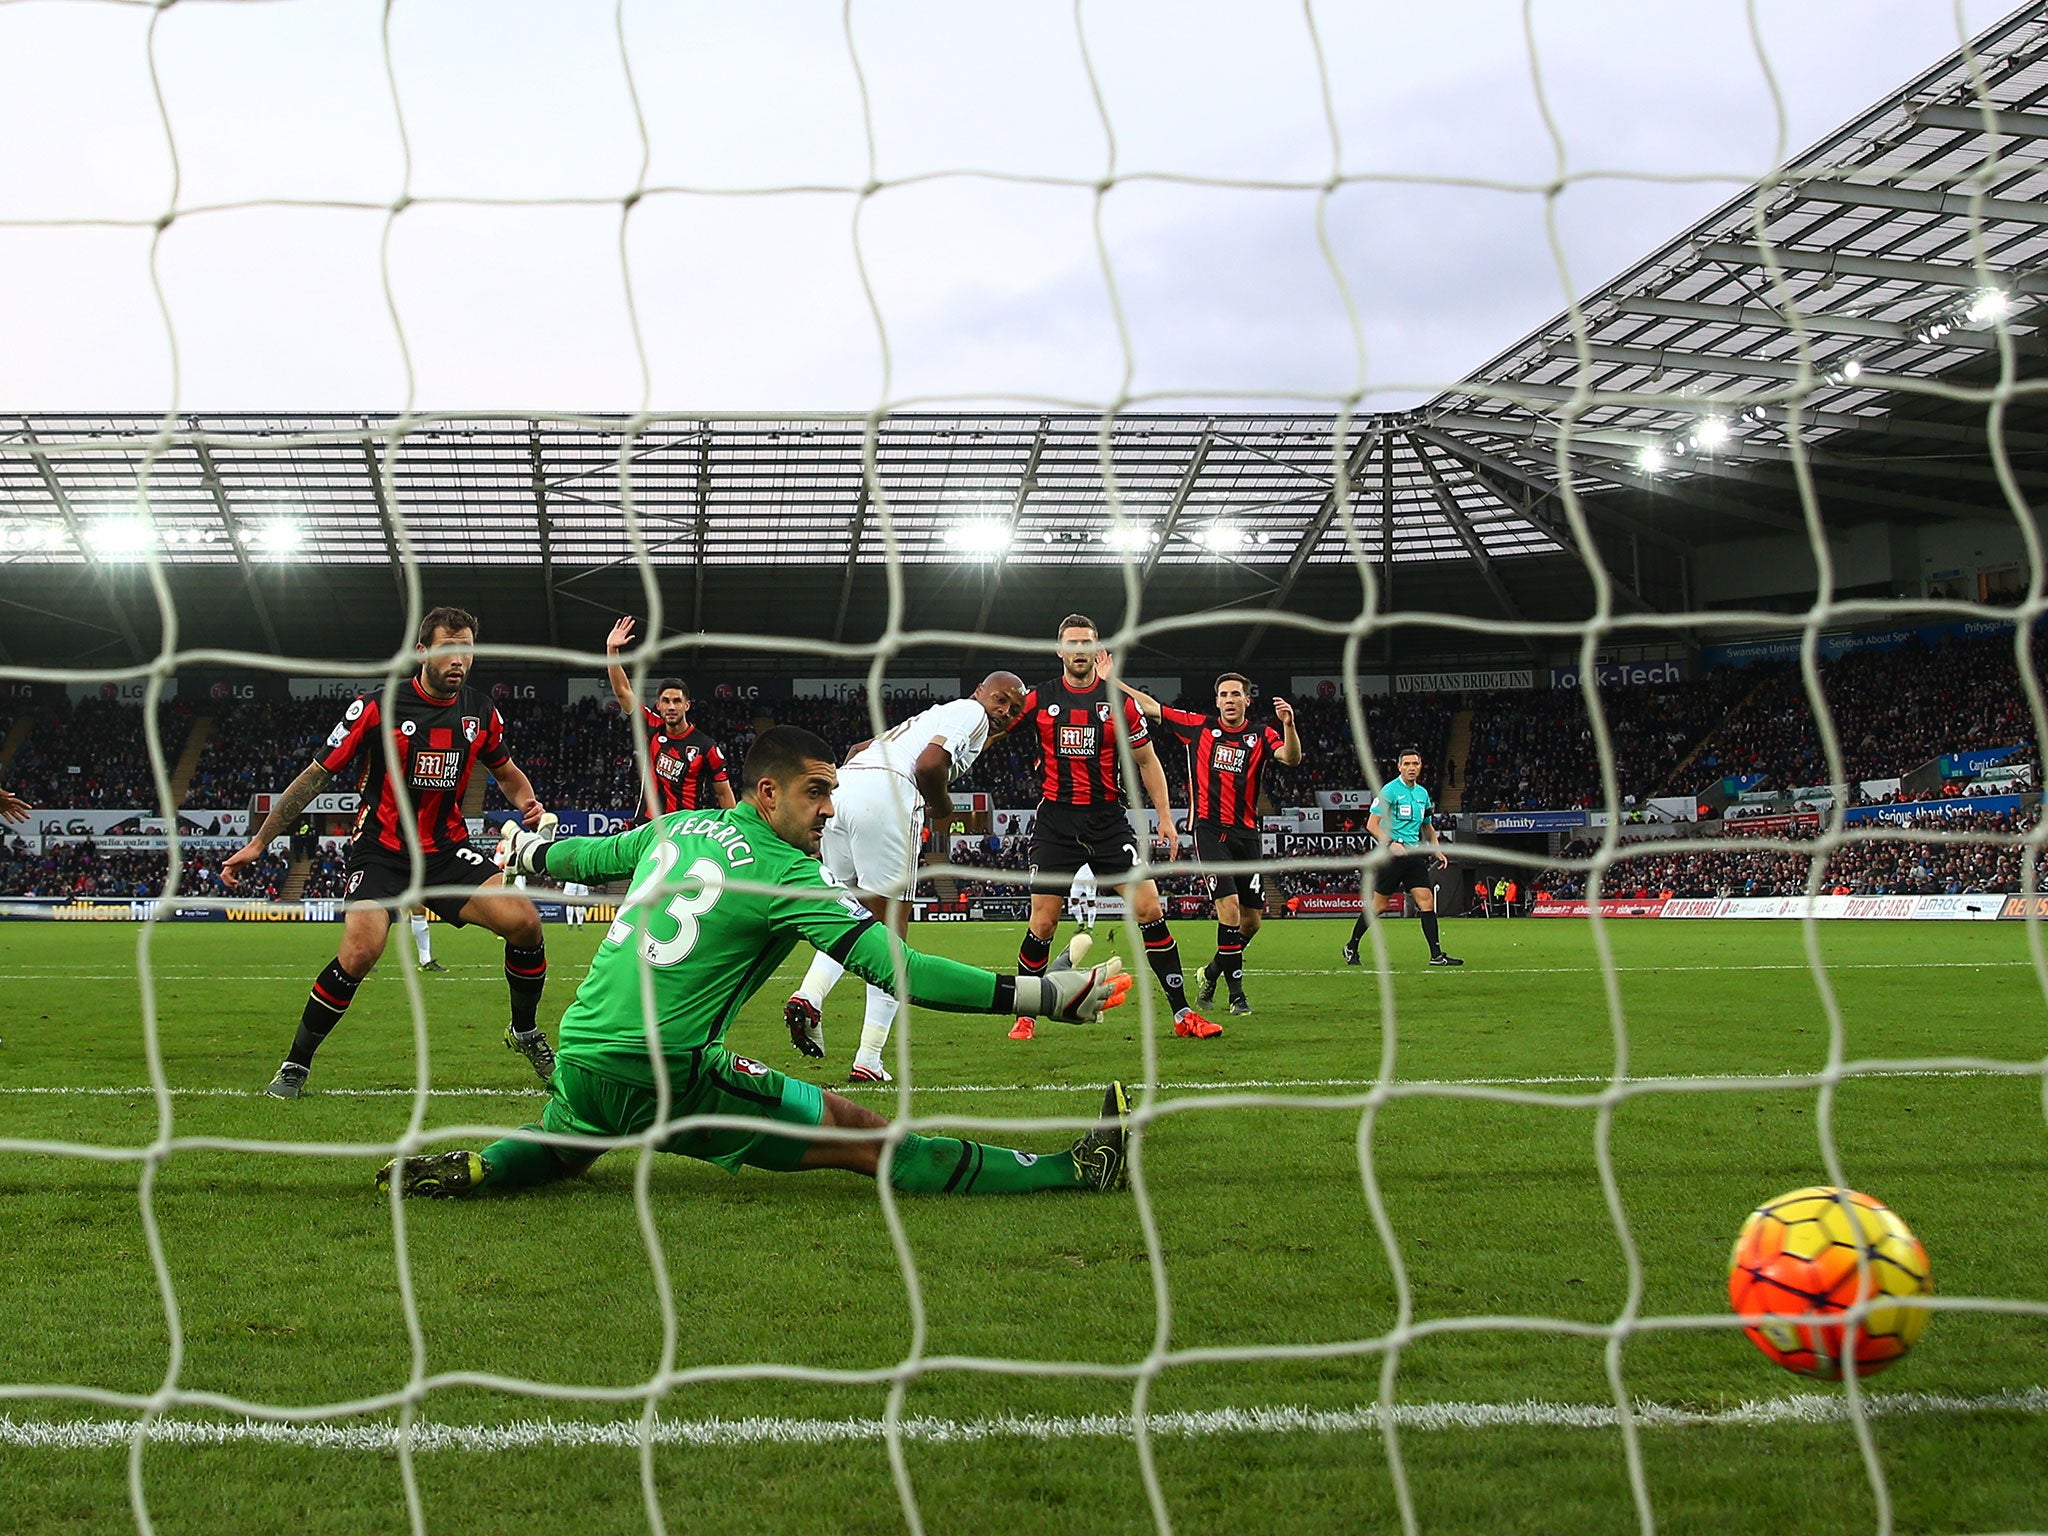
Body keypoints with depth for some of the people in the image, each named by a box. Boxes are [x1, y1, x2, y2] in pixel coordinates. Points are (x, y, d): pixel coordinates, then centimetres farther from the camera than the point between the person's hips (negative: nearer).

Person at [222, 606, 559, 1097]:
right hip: (380, 849, -4)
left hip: (447, 849, 4)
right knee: (360, 951, -27)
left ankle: (525, 1032, 11)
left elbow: (507, 772, 21)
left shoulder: (481, 713, 2)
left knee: (524, 921, -16)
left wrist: (528, 802, -4)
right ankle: (296, 1064, -7)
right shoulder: (376, 707, -10)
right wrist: (258, 843, -3)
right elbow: (317, 774, -4)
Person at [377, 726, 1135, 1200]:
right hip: (667, 1075, -7)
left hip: (578, 1053, 7)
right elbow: (893, 965, -16)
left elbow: (587, 855, 32)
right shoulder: (784, 874, -8)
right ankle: (1070, 1172, -9)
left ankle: (467, 1168, 9)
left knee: (559, 1155, 38)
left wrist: (531, 851, 55)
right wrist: (1036, 995, -17)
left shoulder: (674, 829, 12)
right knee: (862, 1134, -8)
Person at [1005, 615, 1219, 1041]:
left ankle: (1182, 1014, -1)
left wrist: (1165, 816, 5)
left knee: (1149, 910, -8)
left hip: (1109, 820, 0)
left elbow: (1147, 761, 11)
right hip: (1055, 822, 0)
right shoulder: (1038, 699, 2)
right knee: (1042, 924, -3)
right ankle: (1025, 1017, 14)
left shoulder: (1120, 702, 3)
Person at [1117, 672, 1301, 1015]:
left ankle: (1211, 973, 30)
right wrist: (1112, 680, 7)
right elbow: (1151, 707, 10)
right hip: (1210, 830, -3)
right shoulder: (1199, 726, 5)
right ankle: (1236, 992, -9)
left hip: (1246, 834, 3)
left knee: (1252, 920, 5)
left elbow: (1291, 758, -12)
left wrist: (1288, 725, -29)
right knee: (1229, 906, -18)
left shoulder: (1261, 736, 6)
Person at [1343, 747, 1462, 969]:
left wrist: (1437, 849, 13)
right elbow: (1372, 824, -11)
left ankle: (1436, 955, -5)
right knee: (1378, 906, -1)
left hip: (1414, 854, 6)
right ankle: (1351, 948, 15)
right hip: (1391, 855, -6)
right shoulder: (1389, 790, -7)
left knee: (1426, 901, -5)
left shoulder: (1422, 793, 14)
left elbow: (1427, 826, 27)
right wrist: (1390, 843, -24)